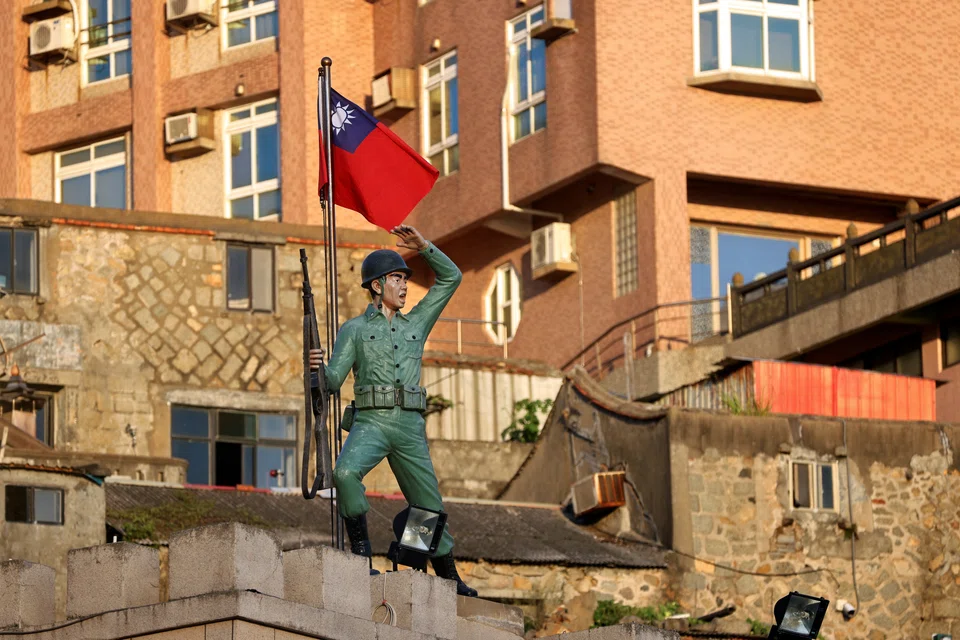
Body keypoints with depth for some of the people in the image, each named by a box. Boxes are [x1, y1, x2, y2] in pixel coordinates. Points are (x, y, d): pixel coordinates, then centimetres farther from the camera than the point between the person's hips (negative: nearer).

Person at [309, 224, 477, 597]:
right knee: (346, 472, -34)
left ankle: (450, 579, 20)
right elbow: (333, 380, 0)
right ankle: (360, 549, -23)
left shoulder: (416, 323, 19)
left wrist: (423, 246, 9)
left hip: (410, 426, 3)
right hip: (370, 422, -3)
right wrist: (318, 367, -22)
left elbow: (451, 278, 20)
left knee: (428, 505, 7)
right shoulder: (354, 329, 9)